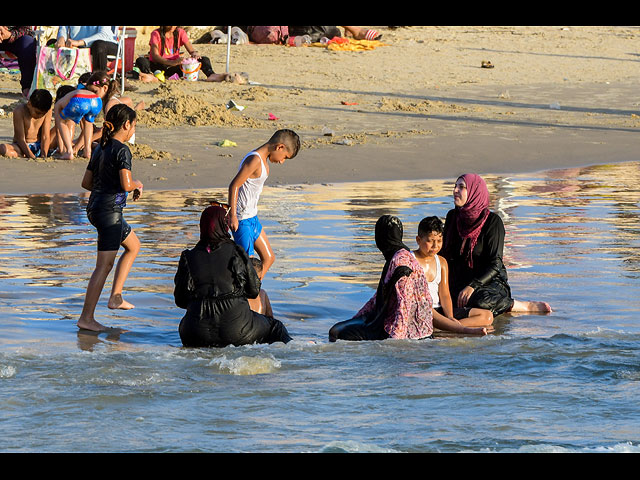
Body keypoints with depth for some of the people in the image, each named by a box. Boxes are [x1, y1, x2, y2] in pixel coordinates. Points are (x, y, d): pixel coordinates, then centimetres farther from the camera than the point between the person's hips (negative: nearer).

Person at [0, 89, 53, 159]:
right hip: (22, 147, -4)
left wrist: (44, 156, -26)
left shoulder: (47, 111, -7)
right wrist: (32, 157, -32)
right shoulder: (19, 112, -18)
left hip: (39, 145, 4)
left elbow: (45, 137, -10)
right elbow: (21, 139, -21)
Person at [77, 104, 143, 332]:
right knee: (104, 265, -5)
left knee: (133, 245, 24)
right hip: (110, 210, -9)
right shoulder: (122, 150, -14)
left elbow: (86, 182, 16)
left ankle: (116, 296, 18)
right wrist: (137, 184, 0)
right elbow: (126, 184, -23)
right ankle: (86, 317, -6)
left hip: (95, 208, 9)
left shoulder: (100, 148, 11)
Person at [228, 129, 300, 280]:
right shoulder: (255, 160, -20)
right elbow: (234, 185, -23)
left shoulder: (264, 160, 11)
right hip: (242, 220, -10)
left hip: (252, 218, 10)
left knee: (268, 258, 14)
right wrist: (232, 216, -23)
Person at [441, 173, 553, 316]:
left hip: (489, 283, -6)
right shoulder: (452, 217, 8)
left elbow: (495, 264, -14)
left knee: (479, 301, -40)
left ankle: (527, 306, -13)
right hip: (457, 282, 6)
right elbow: (443, 252, 16)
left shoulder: (492, 221, -9)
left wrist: (473, 286, -27)